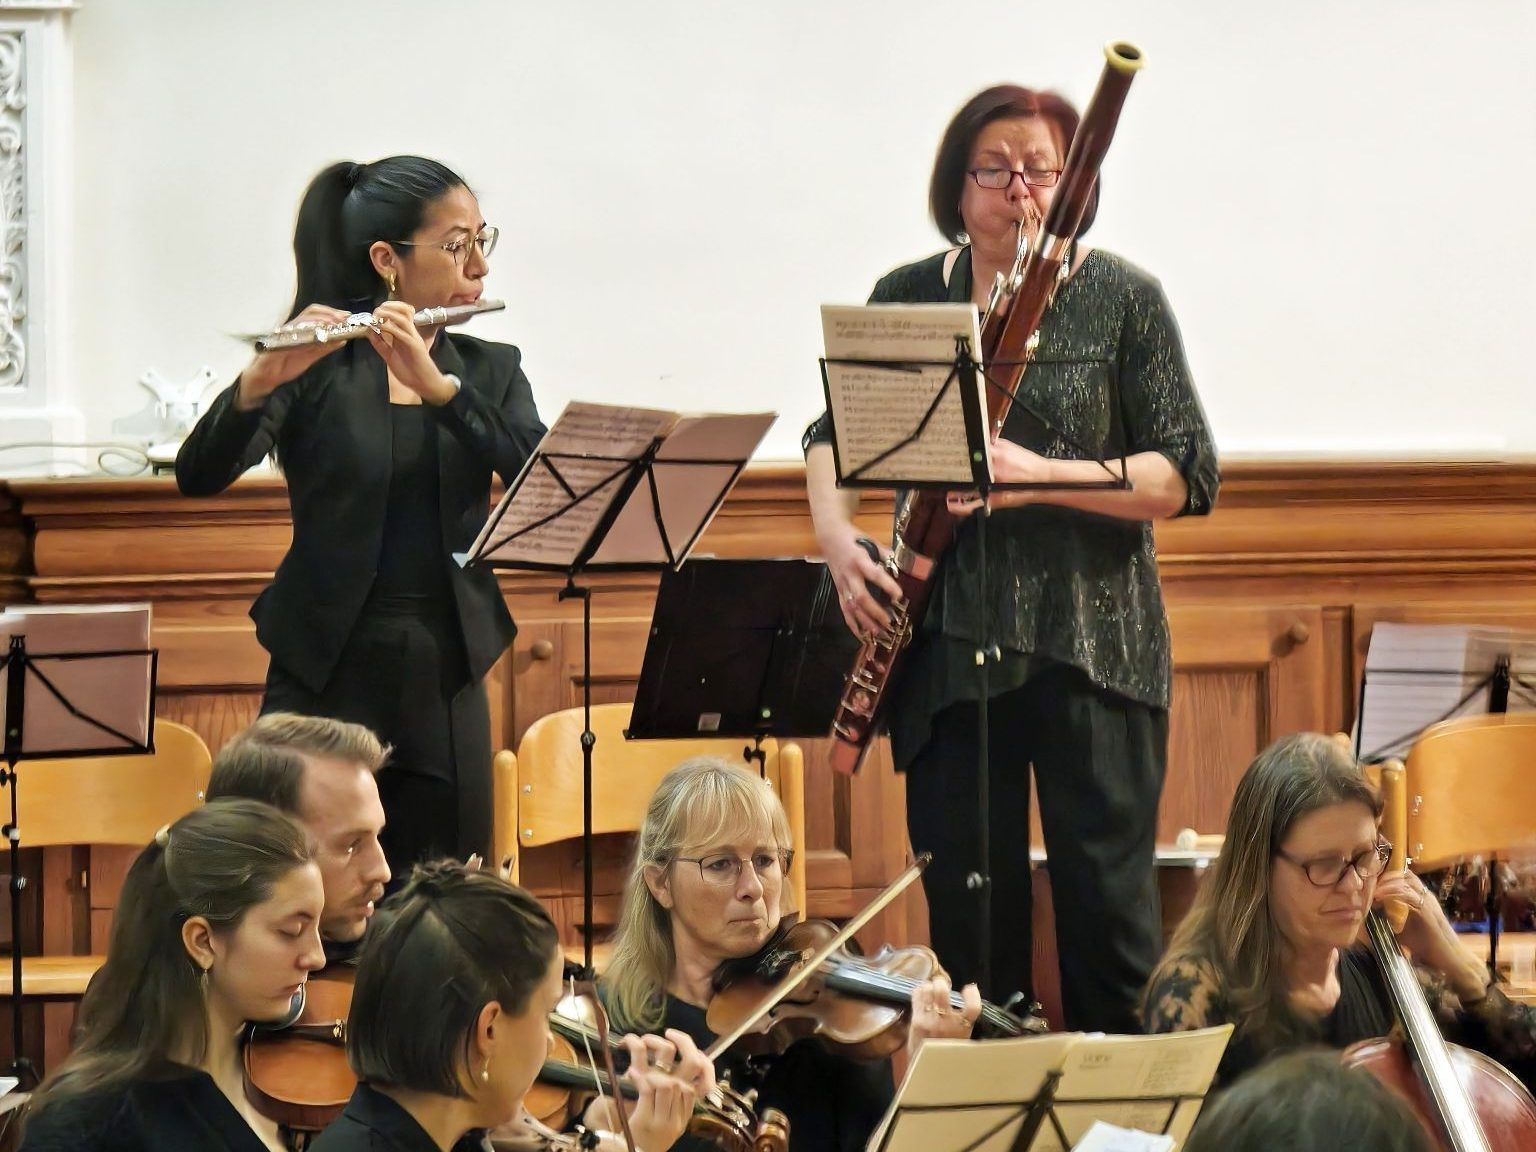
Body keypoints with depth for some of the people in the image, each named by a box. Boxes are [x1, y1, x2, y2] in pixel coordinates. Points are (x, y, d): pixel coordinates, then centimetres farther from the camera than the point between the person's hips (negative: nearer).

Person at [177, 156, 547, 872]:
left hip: (446, 678, 3)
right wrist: (259, 383, -33)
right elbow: (198, 477, -14)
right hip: (327, 672, -3)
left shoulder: (491, 370, 10)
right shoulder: (314, 368, -1)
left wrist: (436, 385, -22)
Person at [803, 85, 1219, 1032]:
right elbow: (833, 435, 15)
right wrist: (838, 538, -5)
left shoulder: (1122, 298, 1)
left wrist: (1041, 476, -17)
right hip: (949, 644, 2)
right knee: (966, 903, 5)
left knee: (1105, 896, -3)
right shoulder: (906, 300, 9)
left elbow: (1186, 476, -3)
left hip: (1091, 643, -2)